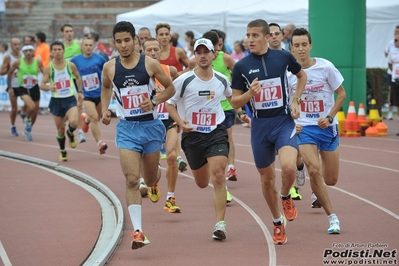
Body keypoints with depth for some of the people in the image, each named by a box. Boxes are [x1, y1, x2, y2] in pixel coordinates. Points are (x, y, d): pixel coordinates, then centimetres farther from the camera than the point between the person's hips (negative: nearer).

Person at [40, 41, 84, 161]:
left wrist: (80, 91, 12)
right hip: (56, 101, 0)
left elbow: (78, 77, 17)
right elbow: (42, 85, -5)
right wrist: (49, 87, -26)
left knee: (74, 122, -24)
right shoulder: (48, 68, -5)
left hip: (70, 99, 0)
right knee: (60, 128, 7)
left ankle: (70, 133, 13)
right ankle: (62, 151, 29)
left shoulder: (71, 65, -2)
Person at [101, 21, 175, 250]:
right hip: (127, 128, 0)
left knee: (150, 180, 14)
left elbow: (170, 88, 4)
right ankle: (138, 231, -17)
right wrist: (105, 109, 5)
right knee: (132, 180, -15)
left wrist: (154, 102, -12)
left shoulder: (150, 64, -7)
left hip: (151, 126, 0)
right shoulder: (110, 67, -2)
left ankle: (155, 176, 54)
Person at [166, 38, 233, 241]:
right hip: (192, 135, 0)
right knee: (202, 183, 13)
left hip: (216, 132, 0)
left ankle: (220, 224, -16)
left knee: (218, 176, -18)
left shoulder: (222, 80, 0)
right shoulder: (184, 81, -10)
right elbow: (169, 103, -3)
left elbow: (232, 96, 23)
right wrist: (180, 121, -18)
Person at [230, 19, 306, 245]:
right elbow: (235, 102, 0)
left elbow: (302, 75, 17)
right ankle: (278, 223, 30)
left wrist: (296, 100, 4)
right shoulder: (242, 66, -3)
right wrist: (250, 93, -20)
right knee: (267, 178, 9)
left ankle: (286, 197, 8)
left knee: (288, 167, -25)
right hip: (260, 125, 2)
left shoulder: (283, 57, -3)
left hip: (284, 122, -1)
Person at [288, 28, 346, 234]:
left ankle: (317, 191, 44)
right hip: (304, 127, 0)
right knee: (314, 170, -21)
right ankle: (332, 217, -8)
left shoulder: (325, 67, -10)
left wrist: (329, 117, -13)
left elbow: (341, 94, -2)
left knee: (330, 180, 4)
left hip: (327, 127, 0)